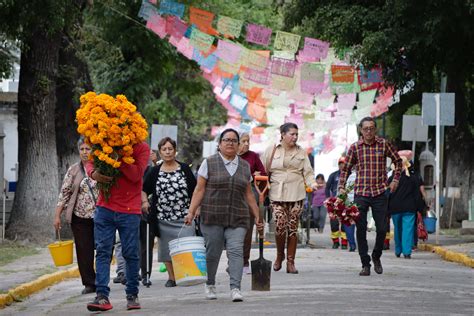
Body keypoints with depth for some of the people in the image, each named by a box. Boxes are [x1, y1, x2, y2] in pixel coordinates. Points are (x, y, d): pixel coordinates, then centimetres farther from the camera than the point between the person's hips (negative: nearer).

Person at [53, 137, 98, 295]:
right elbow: (64, 193, 5)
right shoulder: (73, 170, 5)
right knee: (84, 252, 0)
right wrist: (57, 215, 0)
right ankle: (89, 283, 8)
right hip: (80, 218, 1)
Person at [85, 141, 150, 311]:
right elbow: (90, 162, 10)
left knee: (131, 253, 3)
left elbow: (136, 174, -13)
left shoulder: (142, 148, 0)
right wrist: (93, 173, -13)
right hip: (104, 207, 2)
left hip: (129, 210, -2)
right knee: (102, 251, -5)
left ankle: (132, 295, 15)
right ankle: (102, 296, -8)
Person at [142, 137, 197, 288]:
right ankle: (171, 277, 14)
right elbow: (144, 189, 16)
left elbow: (194, 191, 8)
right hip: (163, 217, 1)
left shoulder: (184, 169, 5)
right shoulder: (155, 172, 7)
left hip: (184, 217, -1)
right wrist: (145, 202, -2)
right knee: (167, 248, 4)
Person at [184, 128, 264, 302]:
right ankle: (210, 285, 24)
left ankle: (235, 288, -17)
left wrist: (257, 216, 16)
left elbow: (248, 194, 18)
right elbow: (199, 190, 0)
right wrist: (191, 212, -7)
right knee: (212, 252, 3)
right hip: (212, 217, -2)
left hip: (238, 218, 2)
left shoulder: (244, 166, 13)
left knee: (236, 250, -12)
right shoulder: (209, 163, 3)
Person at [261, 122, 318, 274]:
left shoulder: (301, 152, 13)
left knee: (292, 228, -1)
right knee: (280, 226, -13)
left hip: (296, 194, 2)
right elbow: (264, 171, 9)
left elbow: (308, 172, 10)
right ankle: (279, 255, 12)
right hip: (277, 194, -2)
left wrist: (312, 183, -9)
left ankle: (290, 262, 6)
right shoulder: (271, 150, 7)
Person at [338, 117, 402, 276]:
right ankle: (365, 264, 4)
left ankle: (376, 257, 27)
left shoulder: (383, 144, 3)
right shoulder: (355, 147, 2)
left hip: (380, 193, 0)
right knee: (361, 229, -4)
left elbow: (398, 161, 16)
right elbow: (346, 169, 10)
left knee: (381, 229, 1)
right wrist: (341, 187, -2)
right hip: (360, 193, 0)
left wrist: (395, 180, 8)